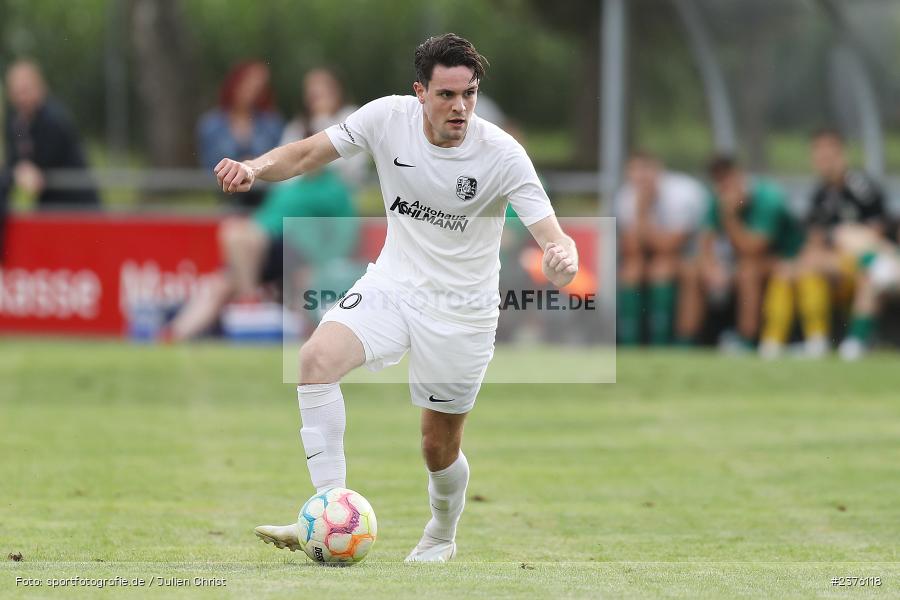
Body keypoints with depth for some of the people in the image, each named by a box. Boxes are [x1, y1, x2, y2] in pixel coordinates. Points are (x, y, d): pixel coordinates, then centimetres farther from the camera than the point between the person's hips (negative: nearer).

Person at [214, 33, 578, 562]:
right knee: (318, 358, -26)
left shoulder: (502, 155, -20)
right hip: (393, 283, 2)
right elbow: (309, 154, -5)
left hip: (461, 309, -2)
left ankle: (442, 537, 40)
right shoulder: (388, 117, -12)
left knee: (440, 448, 7)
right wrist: (255, 168, -25)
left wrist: (563, 257, -49)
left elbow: (552, 235, -25)